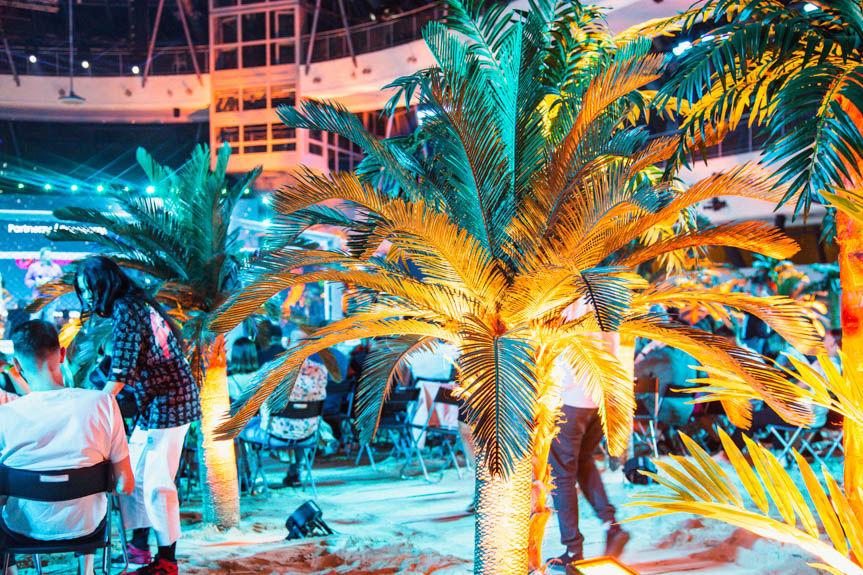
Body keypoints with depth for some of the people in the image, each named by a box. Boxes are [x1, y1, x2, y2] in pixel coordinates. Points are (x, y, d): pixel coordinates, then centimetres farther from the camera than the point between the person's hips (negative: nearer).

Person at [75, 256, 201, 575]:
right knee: (132, 474, 14)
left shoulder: (124, 310, -14)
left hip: (167, 403, -10)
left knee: (156, 483, -5)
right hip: (157, 404, 10)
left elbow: (120, 372, -18)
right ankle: (139, 544, 24)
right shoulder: (140, 304, 14)